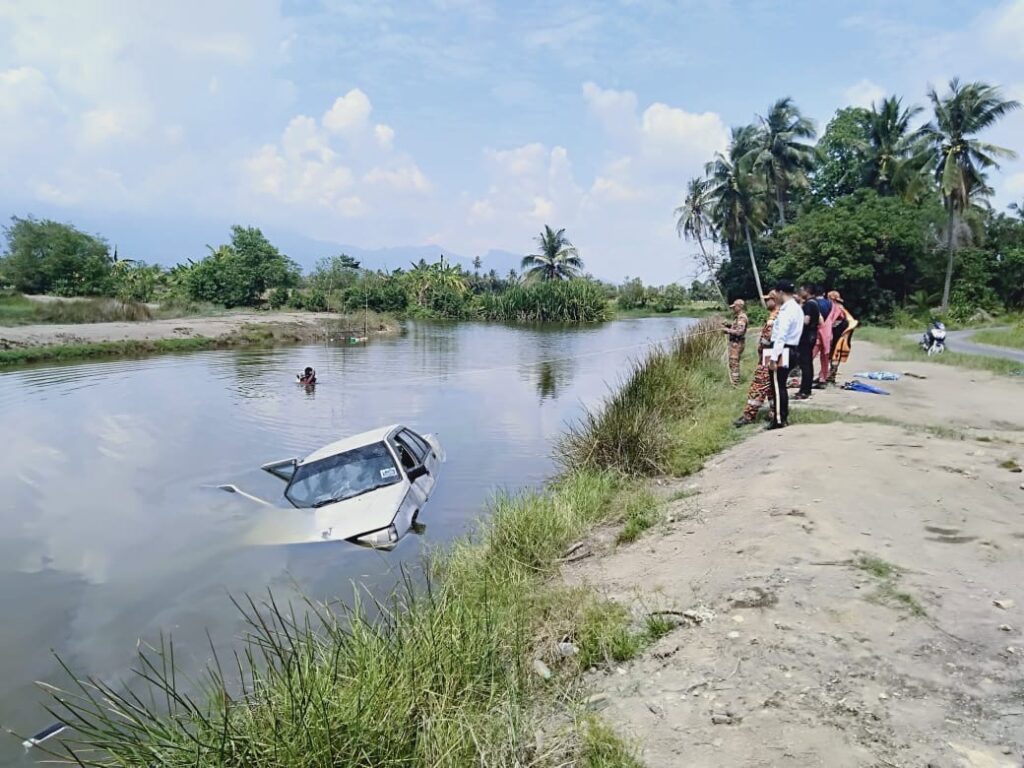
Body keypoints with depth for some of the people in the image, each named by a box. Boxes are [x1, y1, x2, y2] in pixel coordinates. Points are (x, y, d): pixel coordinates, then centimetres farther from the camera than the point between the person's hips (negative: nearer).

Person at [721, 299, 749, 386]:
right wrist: (728, 325, 10)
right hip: (734, 343, 11)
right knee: (732, 364, 17)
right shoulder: (739, 317, 14)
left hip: (737, 344, -11)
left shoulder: (742, 318, -19)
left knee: (734, 364, -7)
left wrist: (727, 330, -20)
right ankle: (733, 382, 26)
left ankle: (735, 384, -3)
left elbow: (739, 331, -27)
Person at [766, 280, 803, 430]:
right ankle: (783, 416, 24)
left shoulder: (786, 310, -17)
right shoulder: (797, 308, 14)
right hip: (792, 350, 10)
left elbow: (781, 336, -22)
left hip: (783, 352, -10)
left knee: (778, 386, -3)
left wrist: (773, 357, -22)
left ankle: (779, 420, 1)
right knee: (781, 385, 16)